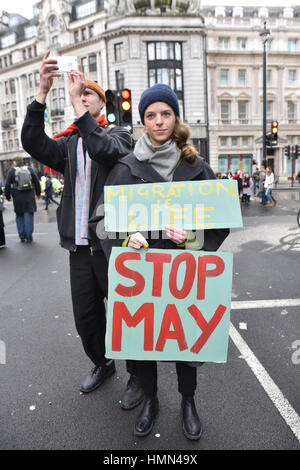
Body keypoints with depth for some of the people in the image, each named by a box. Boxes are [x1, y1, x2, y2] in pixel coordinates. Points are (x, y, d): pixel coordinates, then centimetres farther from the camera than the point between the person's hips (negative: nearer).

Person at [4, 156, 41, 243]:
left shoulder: (12, 170, 2)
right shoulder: (29, 169, 8)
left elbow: (7, 185, 1)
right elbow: (37, 182, 11)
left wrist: (8, 196, 11)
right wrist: (38, 193, 22)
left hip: (18, 197, 0)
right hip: (29, 197, 1)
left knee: (19, 216, 12)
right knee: (29, 215, 1)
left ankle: (22, 236, 11)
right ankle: (28, 237, -2)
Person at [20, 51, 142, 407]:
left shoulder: (119, 135, 2)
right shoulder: (69, 143, 14)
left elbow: (105, 150, -23)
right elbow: (34, 144, -6)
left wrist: (78, 102, -20)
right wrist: (42, 91, -12)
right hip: (79, 247, 5)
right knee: (85, 317, 16)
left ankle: (137, 375, 28)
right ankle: (102, 365, 41)